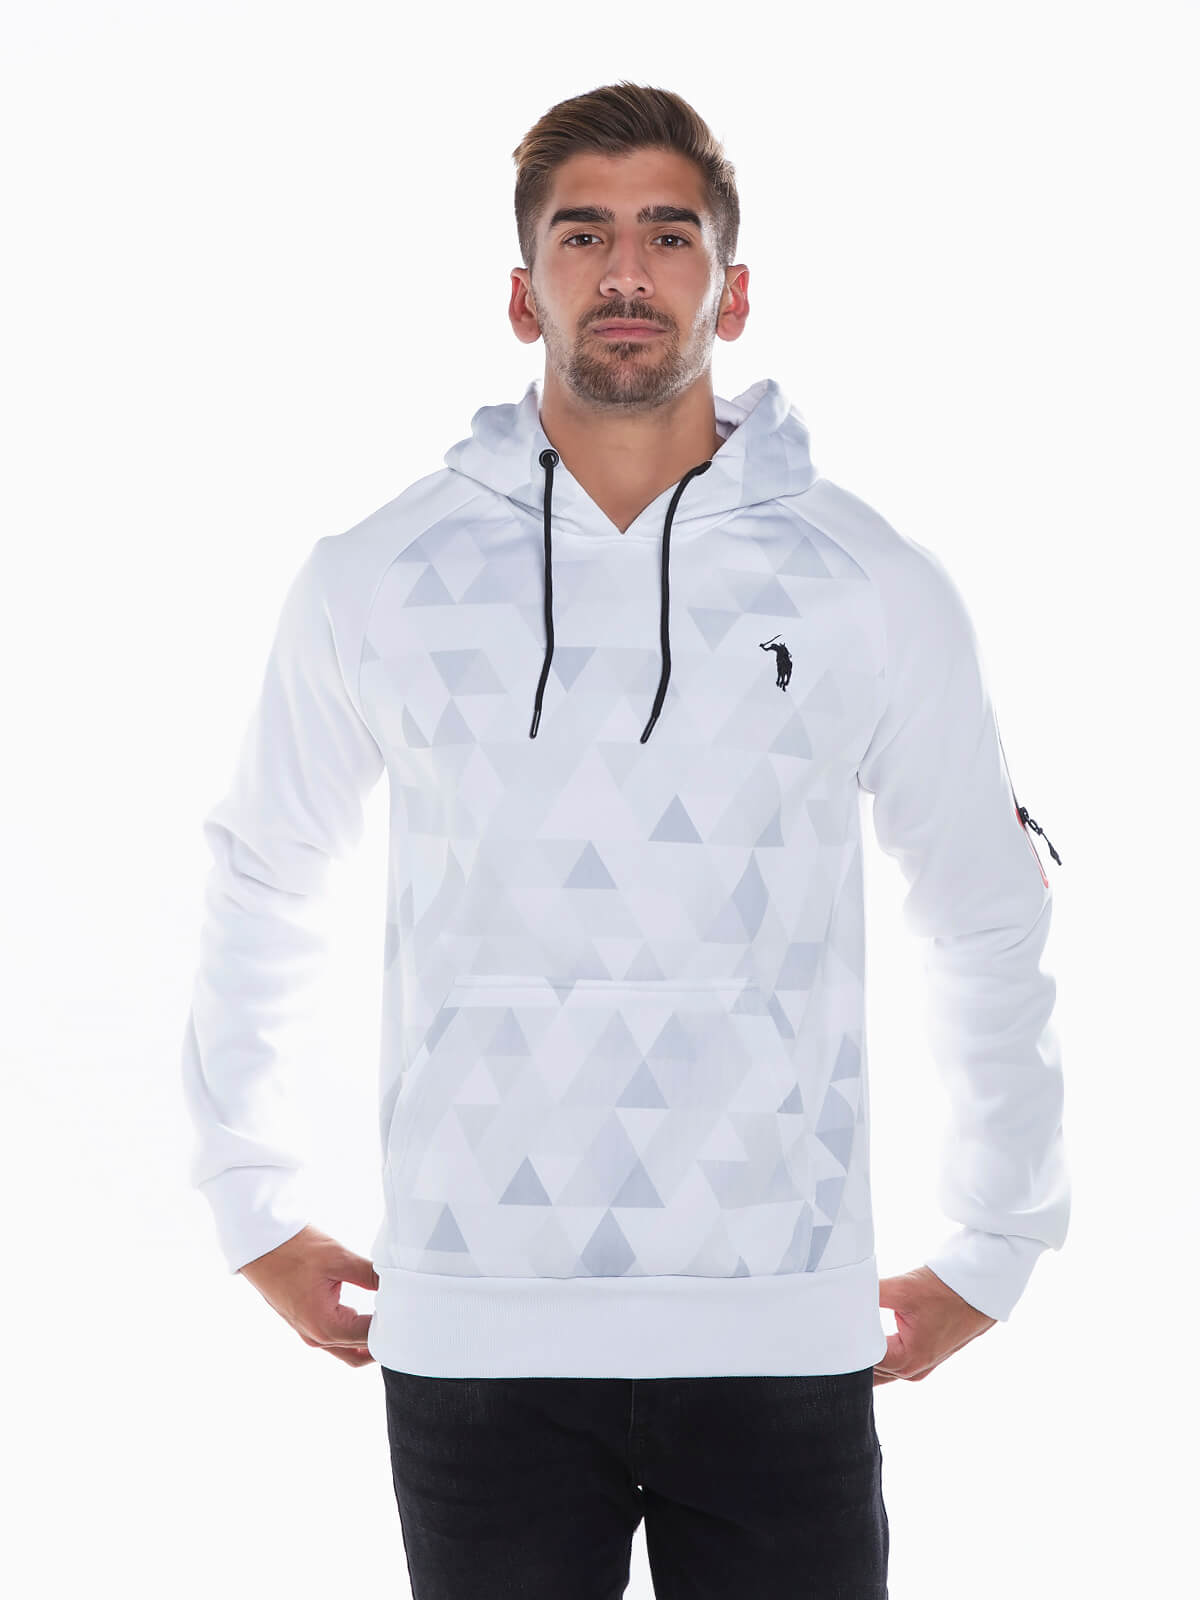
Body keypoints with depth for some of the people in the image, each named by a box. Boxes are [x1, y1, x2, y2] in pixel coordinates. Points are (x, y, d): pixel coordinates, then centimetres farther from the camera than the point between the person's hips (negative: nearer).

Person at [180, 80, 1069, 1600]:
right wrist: (254, 1211, 13)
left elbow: (991, 927, 11)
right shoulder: (375, 583, 2)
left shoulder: (874, 587, 1)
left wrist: (993, 1250, 12)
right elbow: (255, 889, 14)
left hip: (783, 1336, 0)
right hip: (475, 1337, 0)